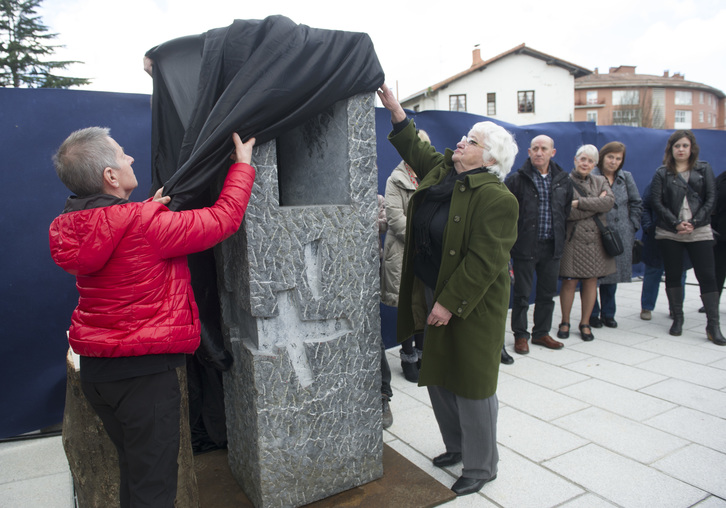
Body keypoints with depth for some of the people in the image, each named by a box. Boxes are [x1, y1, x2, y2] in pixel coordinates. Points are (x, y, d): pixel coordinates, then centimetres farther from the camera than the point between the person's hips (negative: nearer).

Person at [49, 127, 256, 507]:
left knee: (132, 467, 25)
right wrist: (242, 164, -2)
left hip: (94, 370, 8)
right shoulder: (145, 225, -23)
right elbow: (223, 218, -15)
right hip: (144, 373, -8)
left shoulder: (67, 230, 1)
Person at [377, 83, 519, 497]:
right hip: (436, 297, 9)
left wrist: (450, 304, -22)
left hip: (472, 306, -9)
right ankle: (457, 446, 41)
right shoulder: (443, 170, 6)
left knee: (471, 385, 5)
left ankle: (481, 467, 26)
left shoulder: (496, 198, -20)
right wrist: (396, 110, 19)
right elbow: (416, 149, 25)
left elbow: (484, 262, -23)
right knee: (438, 378, 19)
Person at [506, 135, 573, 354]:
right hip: (525, 246, -4)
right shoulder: (517, 179, -6)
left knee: (547, 293, 13)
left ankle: (541, 332, 28)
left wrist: (560, 235, 11)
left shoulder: (563, 180, 8)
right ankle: (520, 335, 17)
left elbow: (567, 211, 16)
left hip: (552, 246, 5)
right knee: (522, 294, 3)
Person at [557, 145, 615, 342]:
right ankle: (565, 322, 16)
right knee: (569, 282, -1)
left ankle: (585, 323, 20)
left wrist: (579, 203, -16)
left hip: (595, 239, 4)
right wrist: (596, 205, -8)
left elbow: (609, 201, -9)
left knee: (591, 281, 7)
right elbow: (567, 213, -15)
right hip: (572, 239, -4)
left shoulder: (600, 181, 12)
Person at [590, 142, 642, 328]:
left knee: (612, 274, 12)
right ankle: (593, 314, 14)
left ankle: (608, 313, 24)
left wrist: (633, 226, 8)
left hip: (620, 235, 5)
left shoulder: (626, 177, 10)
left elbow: (636, 203, 15)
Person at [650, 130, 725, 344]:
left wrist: (695, 222, -11)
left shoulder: (704, 169, 9)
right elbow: (658, 203, -2)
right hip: (669, 233, 0)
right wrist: (676, 224, -13)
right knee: (673, 276, 6)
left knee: (707, 276, -4)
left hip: (699, 231, 0)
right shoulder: (662, 173, 5)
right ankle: (677, 319, 19)